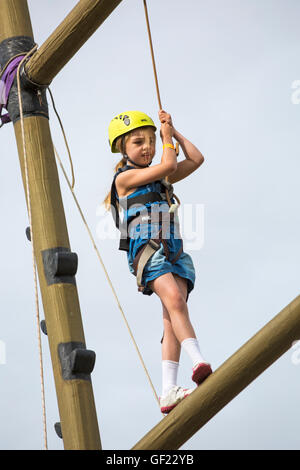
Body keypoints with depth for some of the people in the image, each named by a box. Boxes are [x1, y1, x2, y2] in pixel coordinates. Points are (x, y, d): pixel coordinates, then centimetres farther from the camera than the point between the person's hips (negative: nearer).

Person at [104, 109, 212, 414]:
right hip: (145, 249, -6)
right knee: (174, 300, -29)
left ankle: (168, 391, -13)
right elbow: (169, 165, -4)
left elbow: (196, 160, 25)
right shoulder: (125, 177, 3)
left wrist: (174, 131, 24)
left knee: (172, 318, -8)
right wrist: (168, 137, 13)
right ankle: (199, 363, -39)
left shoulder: (160, 178, 24)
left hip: (173, 250, 6)